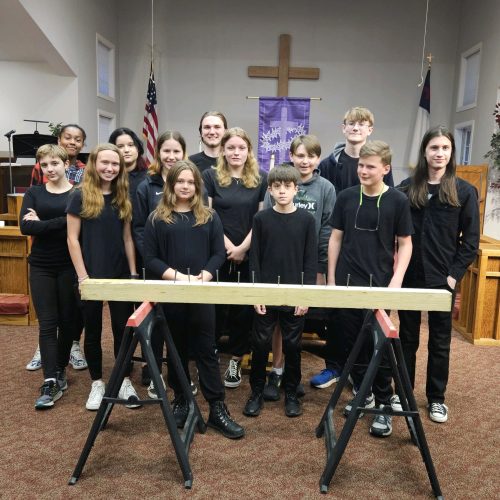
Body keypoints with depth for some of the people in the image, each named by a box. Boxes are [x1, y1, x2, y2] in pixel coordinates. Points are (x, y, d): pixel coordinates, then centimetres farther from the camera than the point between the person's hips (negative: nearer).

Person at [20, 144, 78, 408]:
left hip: (69, 265, -1)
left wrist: (41, 223, -12)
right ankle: (50, 382, 0)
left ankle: (60, 371, 27)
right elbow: (25, 227, -9)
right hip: (41, 266, 2)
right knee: (47, 323, -1)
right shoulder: (33, 193, 6)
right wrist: (60, 222, -17)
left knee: (67, 320, 9)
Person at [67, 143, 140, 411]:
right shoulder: (80, 196, -5)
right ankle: (97, 383, 24)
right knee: (93, 330, 9)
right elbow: (72, 239, -7)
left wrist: (133, 272, 4)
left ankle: (124, 381, 22)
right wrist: (83, 275, -12)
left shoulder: (123, 197, 7)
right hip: (91, 275, -3)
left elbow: (127, 238, 8)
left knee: (123, 328, 9)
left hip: (120, 275, 3)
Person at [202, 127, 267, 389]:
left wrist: (243, 248, -8)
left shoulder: (261, 179, 5)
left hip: (250, 255, 1)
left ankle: (235, 360, 21)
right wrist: (228, 246, -9)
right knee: (215, 307, 4)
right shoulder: (210, 176, 3)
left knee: (244, 308, 7)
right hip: (217, 254, -1)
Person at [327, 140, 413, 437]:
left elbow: (405, 244, 0)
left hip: (380, 283, -3)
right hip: (347, 281, 3)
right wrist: (331, 279, 4)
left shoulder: (398, 201, -4)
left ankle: (384, 405, 16)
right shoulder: (346, 197, 2)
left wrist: (396, 281, -11)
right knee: (353, 343, 11)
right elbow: (336, 238, 7)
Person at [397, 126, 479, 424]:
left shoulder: (464, 191, -1)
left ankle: (436, 398, 25)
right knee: (407, 337, 12)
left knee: (440, 341, 11)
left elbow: (471, 239, -1)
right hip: (409, 276, 1)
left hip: (442, 278, -1)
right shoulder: (407, 188, 2)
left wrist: (455, 274, -8)